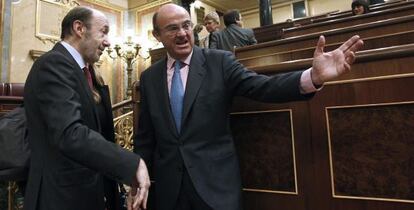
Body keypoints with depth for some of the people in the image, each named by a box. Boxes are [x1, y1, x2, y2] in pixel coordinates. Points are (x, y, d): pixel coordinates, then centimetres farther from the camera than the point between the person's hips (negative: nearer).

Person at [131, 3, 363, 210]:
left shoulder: (219, 61, -5)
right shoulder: (149, 77, 4)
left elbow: (262, 87, -17)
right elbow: (145, 136, 8)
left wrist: (313, 76, -33)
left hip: (216, 182, -2)